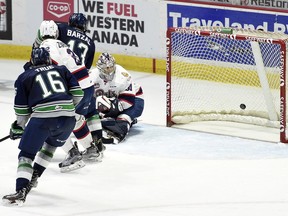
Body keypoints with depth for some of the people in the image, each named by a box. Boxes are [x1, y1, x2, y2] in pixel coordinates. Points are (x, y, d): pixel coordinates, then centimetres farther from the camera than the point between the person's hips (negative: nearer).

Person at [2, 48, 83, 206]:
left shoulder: (24, 77, 15)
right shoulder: (62, 70, 22)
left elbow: (22, 109, 14)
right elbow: (77, 94, 15)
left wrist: (18, 127, 30)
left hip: (42, 117, -4)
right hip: (68, 118, 4)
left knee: (26, 154, 2)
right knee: (50, 145, 32)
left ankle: (21, 192, -14)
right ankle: (33, 178, 32)